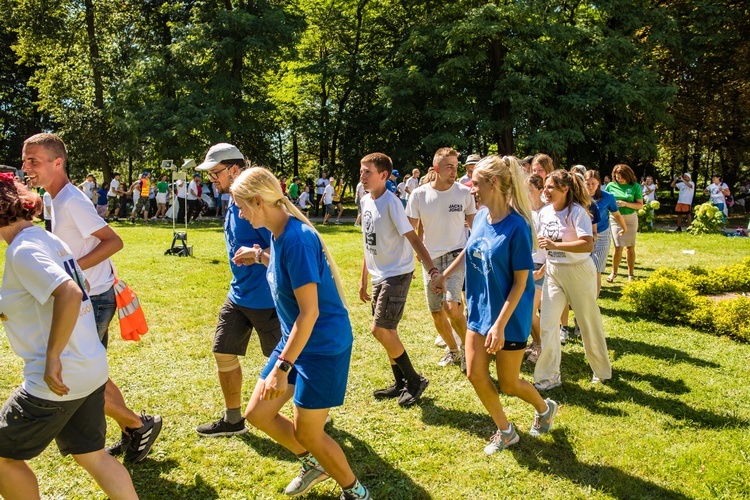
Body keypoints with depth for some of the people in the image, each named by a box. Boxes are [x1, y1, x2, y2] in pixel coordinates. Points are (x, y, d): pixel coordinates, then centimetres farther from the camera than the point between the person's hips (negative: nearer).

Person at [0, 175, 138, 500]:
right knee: (92, 456, 20)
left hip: (58, 378, -9)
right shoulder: (47, 239, 10)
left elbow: (70, 294, -32)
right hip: (92, 370, 9)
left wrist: (52, 359, -26)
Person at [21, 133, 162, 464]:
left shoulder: (71, 201, -19)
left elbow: (114, 241, -23)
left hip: (92, 301, -10)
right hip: (90, 298, 10)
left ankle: (140, 425, 8)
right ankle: (131, 436, 30)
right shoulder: (60, 199, 10)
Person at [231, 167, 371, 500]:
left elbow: (309, 312, -27)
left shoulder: (296, 238, -25)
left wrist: (282, 367, -26)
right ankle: (313, 463, 34)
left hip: (323, 345, -9)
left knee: (307, 432, 2)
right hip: (295, 339, 9)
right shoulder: (278, 234, 2)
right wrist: (260, 257, 14)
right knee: (257, 413, 13)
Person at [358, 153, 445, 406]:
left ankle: (415, 380, 6)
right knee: (386, 332, 13)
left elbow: (413, 238, -20)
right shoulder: (366, 201, 8)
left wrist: (433, 271, -30)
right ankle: (400, 383, 29)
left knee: (380, 329, -11)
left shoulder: (391, 202, -16)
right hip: (379, 276, 8)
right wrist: (363, 280, 18)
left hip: (397, 273, -8)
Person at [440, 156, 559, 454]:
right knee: (475, 374, 7)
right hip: (480, 310, 7)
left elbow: (521, 282, -20)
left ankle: (544, 408, 40)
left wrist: (500, 325, -22)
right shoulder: (481, 217, -3)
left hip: (509, 317, -6)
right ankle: (505, 431, 29)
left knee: (508, 383, 7)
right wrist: (445, 274, 22)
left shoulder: (517, 226, -23)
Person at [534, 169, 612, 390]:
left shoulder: (576, 212, -18)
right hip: (553, 272, 6)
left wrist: (555, 245, -35)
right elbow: (539, 240, 19)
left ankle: (602, 370, 31)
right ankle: (549, 376, 10)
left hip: (578, 272, -6)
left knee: (589, 322, 9)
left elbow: (588, 245, -31)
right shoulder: (545, 212, 2)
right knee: (547, 323, -1)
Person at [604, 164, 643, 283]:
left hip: (630, 218, 0)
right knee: (618, 247, -7)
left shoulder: (635, 186, -4)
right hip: (615, 218, 0)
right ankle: (614, 272, 12)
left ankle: (631, 274, 21)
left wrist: (625, 204, -19)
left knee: (630, 247, 8)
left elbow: (640, 205, -6)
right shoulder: (611, 186, -1)